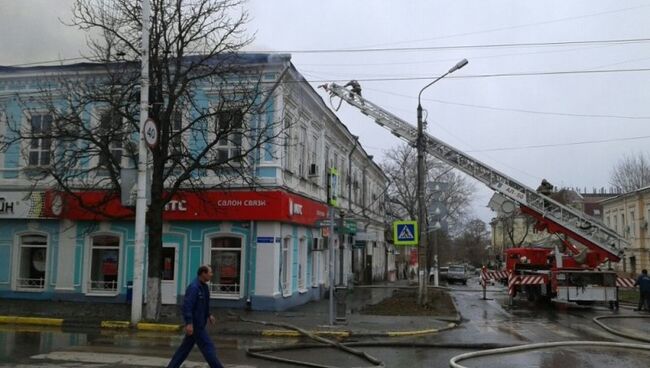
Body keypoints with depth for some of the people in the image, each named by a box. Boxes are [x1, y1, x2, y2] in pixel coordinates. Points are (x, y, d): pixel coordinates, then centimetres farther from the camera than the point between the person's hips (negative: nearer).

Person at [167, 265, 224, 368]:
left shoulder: (203, 286, 12)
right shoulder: (194, 287, -19)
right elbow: (187, 305, -26)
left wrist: (208, 315, 19)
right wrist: (189, 323, -30)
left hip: (199, 322, 10)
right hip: (195, 323, -10)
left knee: (185, 347, 13)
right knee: (207, 346, -5)